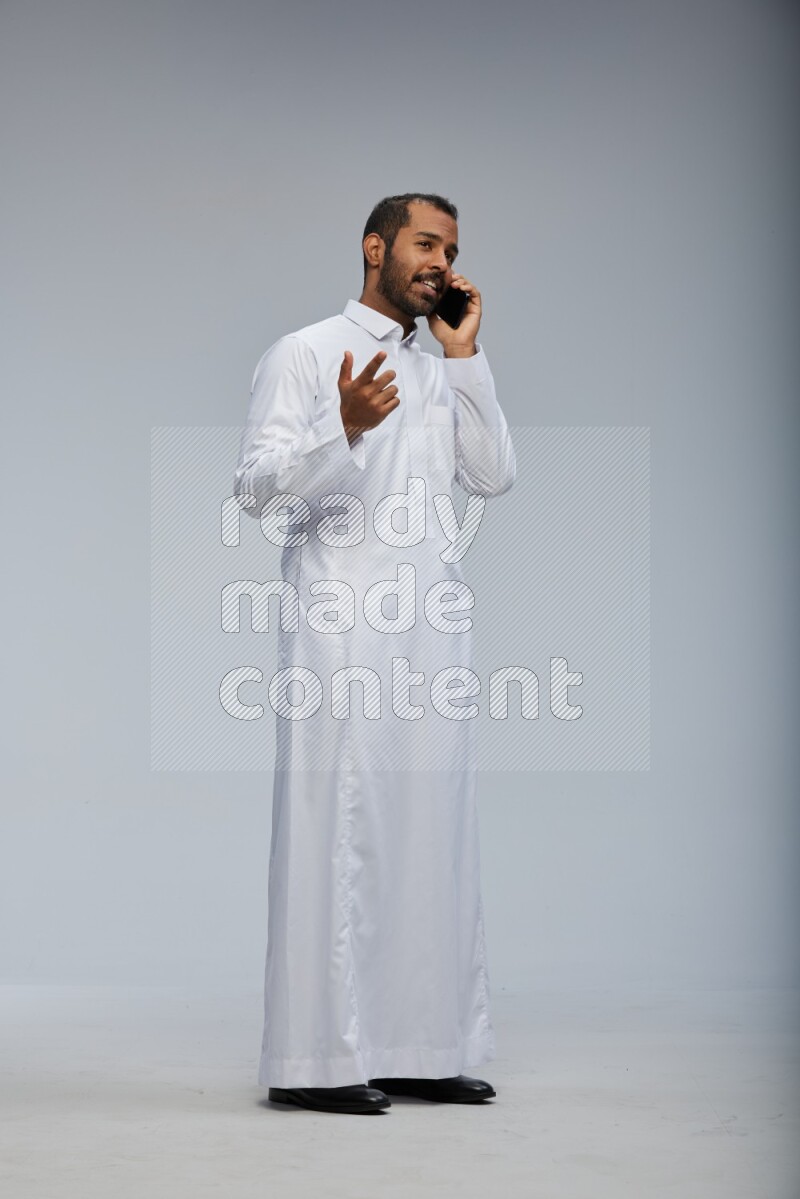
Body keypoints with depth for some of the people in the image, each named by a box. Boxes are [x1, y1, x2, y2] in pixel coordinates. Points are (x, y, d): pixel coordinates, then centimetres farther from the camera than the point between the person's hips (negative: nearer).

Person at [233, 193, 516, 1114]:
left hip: (432, 628, 7)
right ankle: (316, 1060, -4)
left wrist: (465, 354, 5)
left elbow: (493, 476, 9)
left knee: (431, 833, 5)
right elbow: (257, 488, -7)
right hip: (341, 628, -6)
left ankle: (415, 1047, 11)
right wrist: (344, 428, -24)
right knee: (334, 830, -8)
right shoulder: (304, 355, 2)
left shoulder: (440, 374, 22)